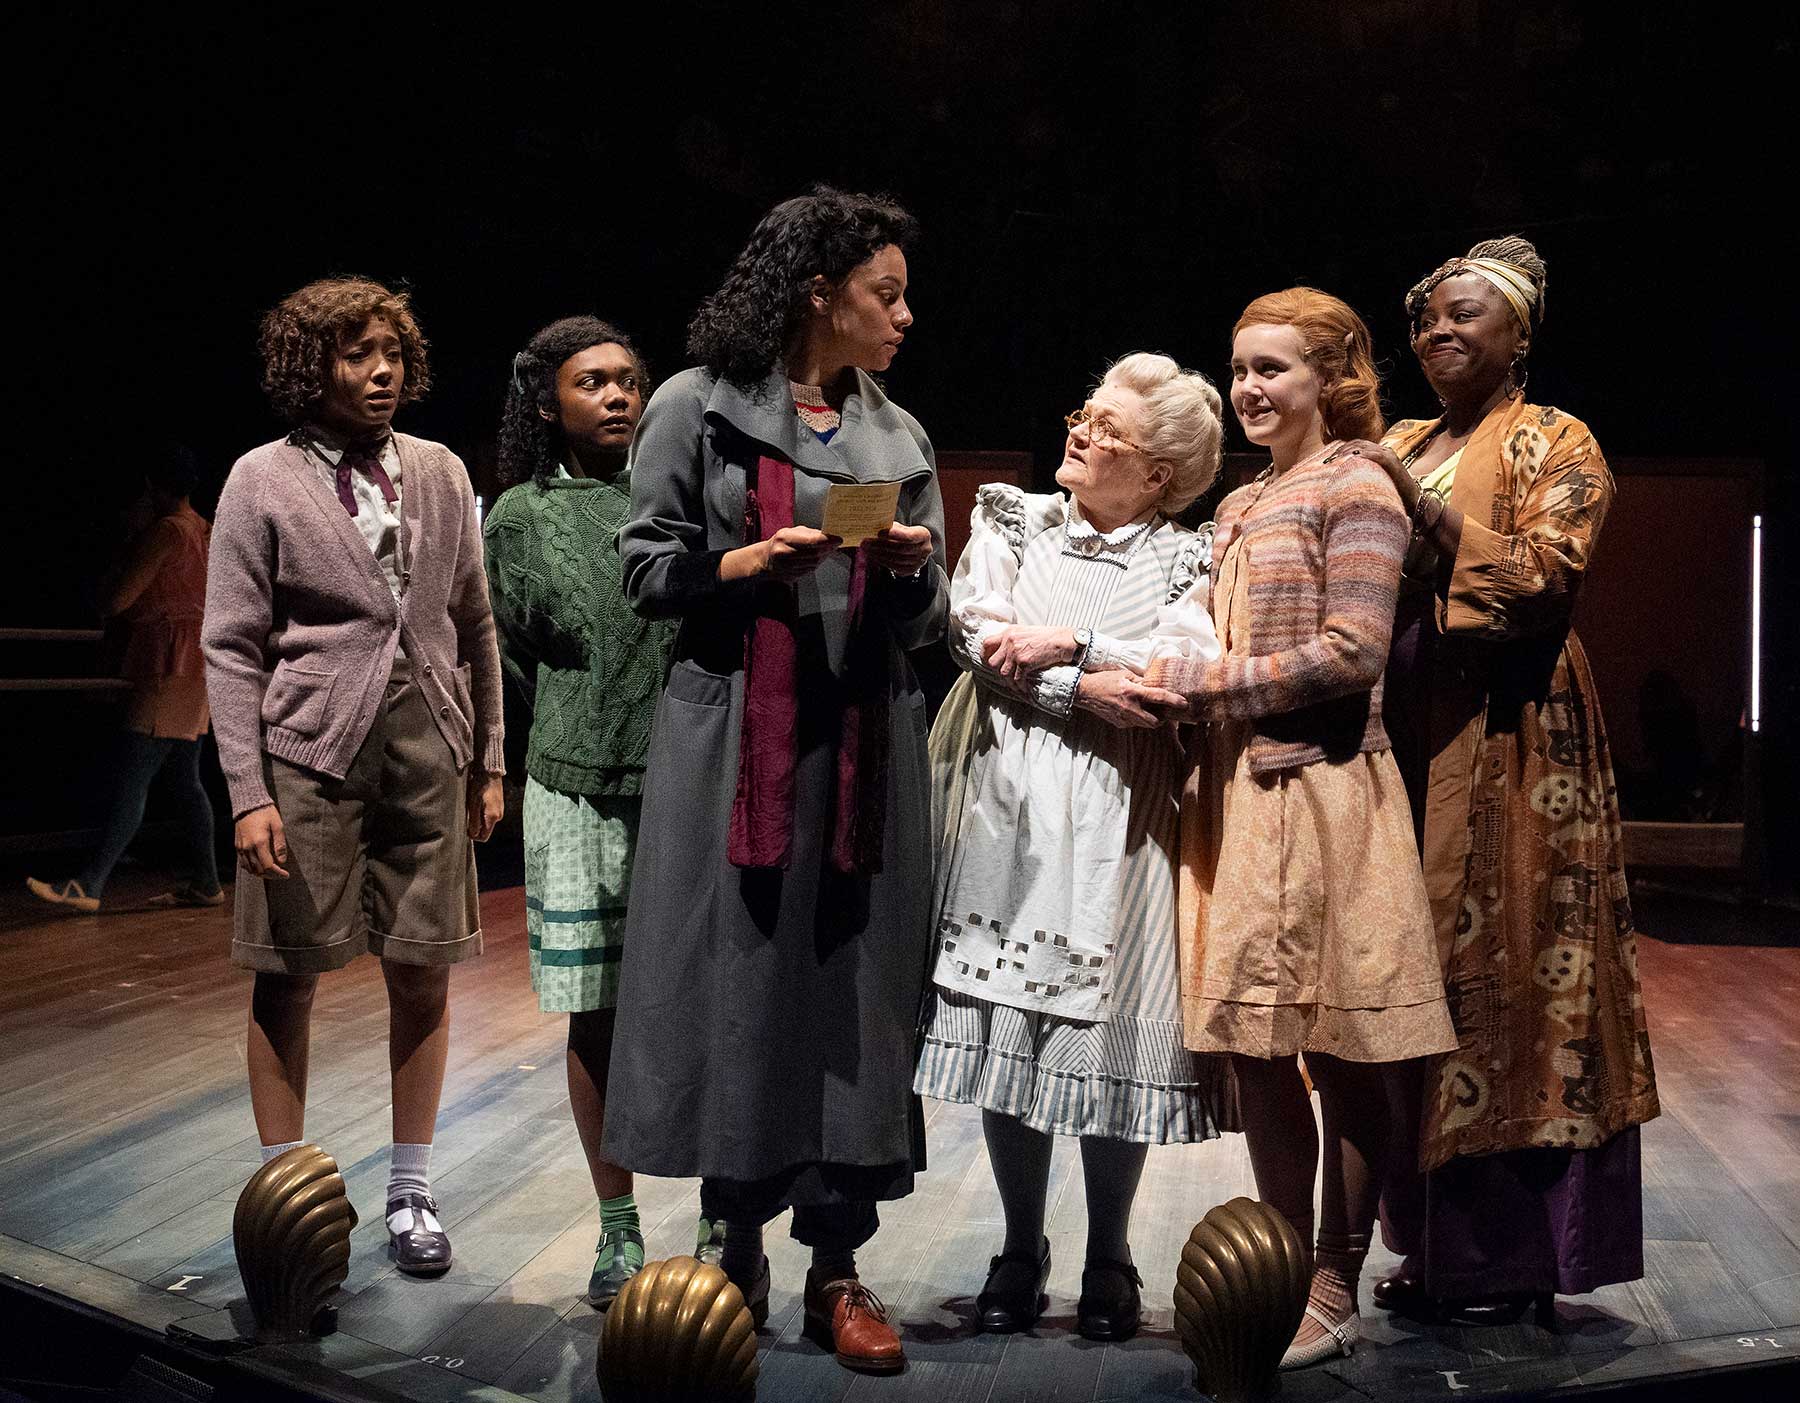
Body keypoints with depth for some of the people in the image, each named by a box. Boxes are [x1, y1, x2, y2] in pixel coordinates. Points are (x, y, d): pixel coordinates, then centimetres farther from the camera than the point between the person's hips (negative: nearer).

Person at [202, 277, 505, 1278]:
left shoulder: (440, 473, 10)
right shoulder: (264, 481, 0)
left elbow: (475, 625, 14)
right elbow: (231, 648, -3)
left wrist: (490, 762, 10)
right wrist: (250, 794, -10)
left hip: (426, 752, 3)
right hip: (308, 754, -3)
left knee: (423, 973, 6)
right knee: (290, 978, 3)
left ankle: (412, 1191, 19)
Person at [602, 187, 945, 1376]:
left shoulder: (899, 434, 14)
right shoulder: (698, 409, 2)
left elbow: (929, 621, 14)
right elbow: (648, 570, 1)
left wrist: (911, 568, -7)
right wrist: (751, 562, -15)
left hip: (864, 749, 3)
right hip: (735, 743, -3)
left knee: (856, 988, 1)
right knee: (737, 983, 0)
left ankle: (837, 1271, 10)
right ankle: (735, 1251, 15)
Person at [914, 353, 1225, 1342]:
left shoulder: (1185, 561, 7)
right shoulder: (1009, 519, 12)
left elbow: (1188, 675, -10)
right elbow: (978, 636, -2)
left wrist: (1067, 646, -11)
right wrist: (1085, 689, -12)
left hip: (1117, 816, -1)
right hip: (1009, 805, 2)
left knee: (1110, 1031, -1)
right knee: (1005, 1022, 2)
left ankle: (1109, 1261, 15)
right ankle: (1020, 1250, 17)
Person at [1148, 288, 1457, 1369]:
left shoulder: (1356, 491, -4)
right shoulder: (1242, 508, 19)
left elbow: (1351, 652, -14)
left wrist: (1192, 681, -11)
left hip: (1327, 790, -7)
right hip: (1246, 789, 7)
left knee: (1341, 1055, 0)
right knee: (1258, 1053, 8)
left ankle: (1337, 1292, 11)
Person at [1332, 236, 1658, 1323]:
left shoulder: (1555, 445, 0)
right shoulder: (1399, 447, 18)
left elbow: (1548, 582, -14)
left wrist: (1426, 508, -18)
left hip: (1504, 744, -6)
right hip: (1406, 738, 6)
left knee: (1501, 976, -4)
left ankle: (1514, 1257, 6)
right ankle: (1438, 1242, 14)